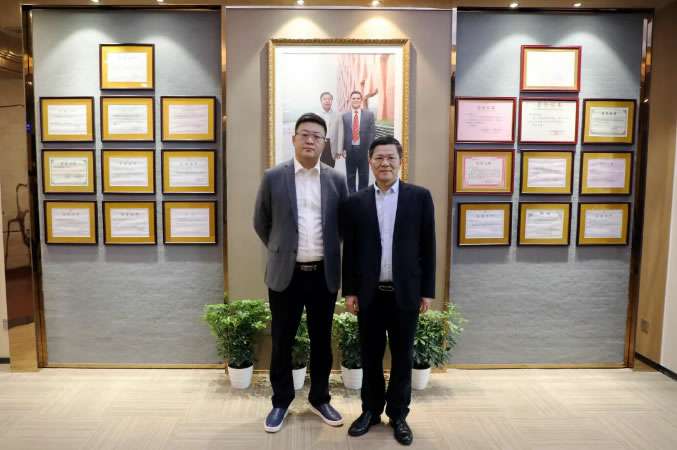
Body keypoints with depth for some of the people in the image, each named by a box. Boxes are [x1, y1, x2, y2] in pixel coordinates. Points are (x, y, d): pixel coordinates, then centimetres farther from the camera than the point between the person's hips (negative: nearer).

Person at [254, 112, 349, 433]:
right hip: (285, 274, -1)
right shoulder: (273, 177, -3)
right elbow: (261, 223, 7)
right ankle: (281, 401, 29)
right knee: (281, 342, 10)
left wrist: (326, 252, 12)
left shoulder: (337, 180, 2)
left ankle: (319, 399, 32)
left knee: (321, 341, 13)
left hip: (324, 274, 2)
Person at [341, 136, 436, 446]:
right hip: (369, 293, 1)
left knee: (402, 357, 12)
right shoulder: (356, 202, 2)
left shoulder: (420, 197, 0)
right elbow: (349, 251, 4)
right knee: (370, 356, 13)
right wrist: (349, 291, 1)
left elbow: (427, 247, 0)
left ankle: (398, 415, 28)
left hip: (405, 293, -1)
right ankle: (371, 410, 31)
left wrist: (428, 291, -2)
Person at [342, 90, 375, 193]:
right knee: (350, 177, 10)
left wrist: (370, 149, -10)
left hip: (364, 150, -1)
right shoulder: (345, 115, 5)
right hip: (350, 150, 1)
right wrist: (343, 148, -4)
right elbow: (342, 133, 4)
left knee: (364, 177, 7)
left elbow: (372, 132, -2)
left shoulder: (369, 114, 2)